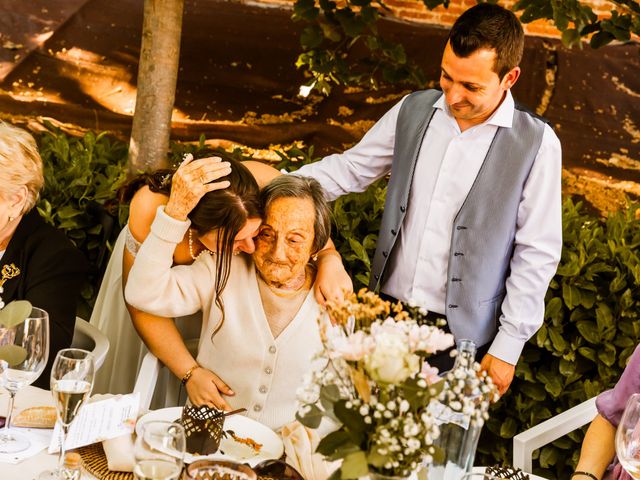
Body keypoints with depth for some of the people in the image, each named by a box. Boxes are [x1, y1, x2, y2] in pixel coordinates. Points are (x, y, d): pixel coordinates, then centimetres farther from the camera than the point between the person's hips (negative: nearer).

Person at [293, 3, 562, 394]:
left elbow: (537, 254, -8)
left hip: (460, 335, -3)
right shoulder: (413, 111, -1)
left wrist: (509, 346, -7)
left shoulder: (536, 143, -12)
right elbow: (351, 168, 7)